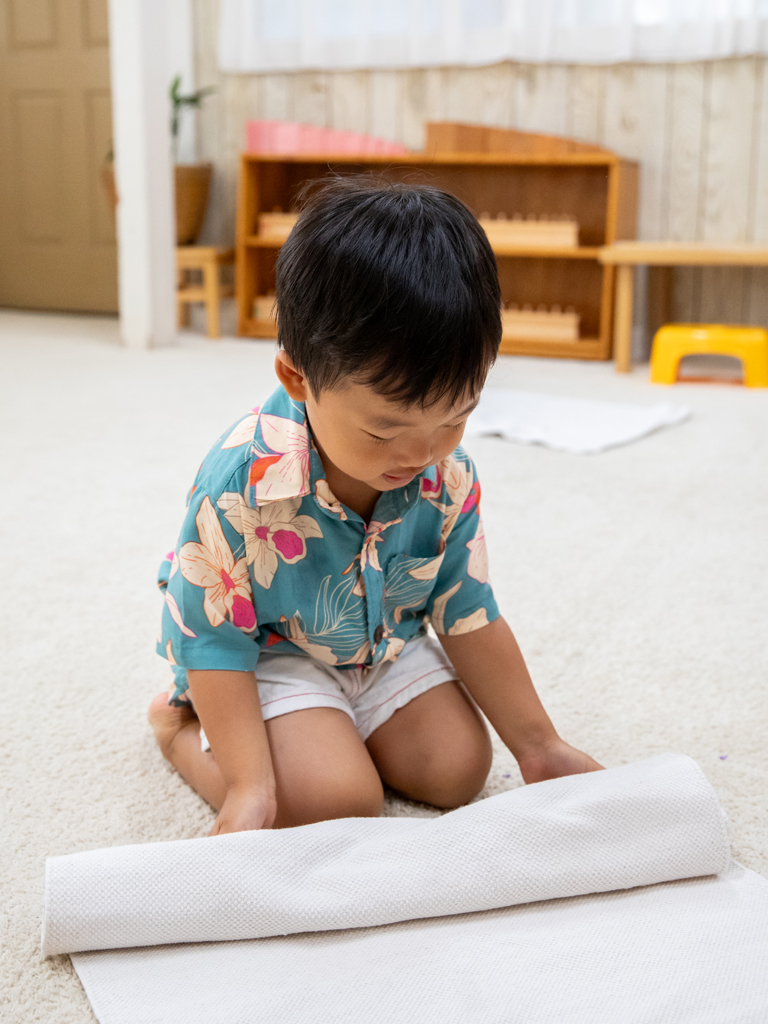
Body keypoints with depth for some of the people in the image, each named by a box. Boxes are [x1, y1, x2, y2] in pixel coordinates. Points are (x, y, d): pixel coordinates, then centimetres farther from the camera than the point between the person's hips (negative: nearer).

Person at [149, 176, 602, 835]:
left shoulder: (448, 478, -17)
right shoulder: (241, 488, -33)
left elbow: (469, 616, -4)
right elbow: (214, 638, -22)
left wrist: (539, 747, -1)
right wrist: (250, 783, -31)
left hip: (384, 649, 5)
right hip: (269, 656, -5)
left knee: (460, 766, -9)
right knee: (335, 800, -23)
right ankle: (182, 724, 4)